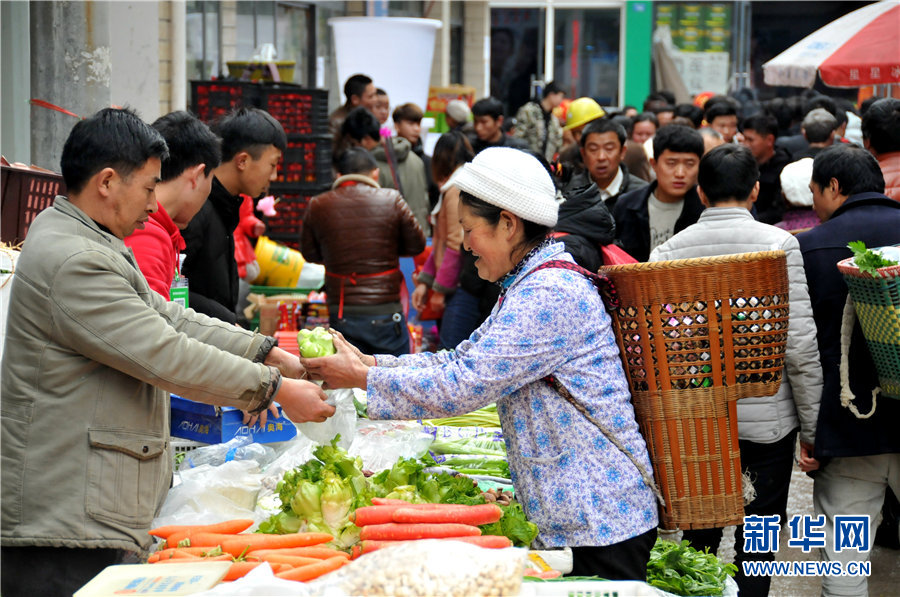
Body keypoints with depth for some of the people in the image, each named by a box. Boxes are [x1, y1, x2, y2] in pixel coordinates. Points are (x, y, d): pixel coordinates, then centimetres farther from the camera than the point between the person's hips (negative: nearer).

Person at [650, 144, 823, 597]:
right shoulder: (778, 244, -10)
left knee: (698, 535, 17)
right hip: (766, 418, -3)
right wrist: (813, 429, -3)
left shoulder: (669, 251, -1)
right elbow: (800, 347, -12)